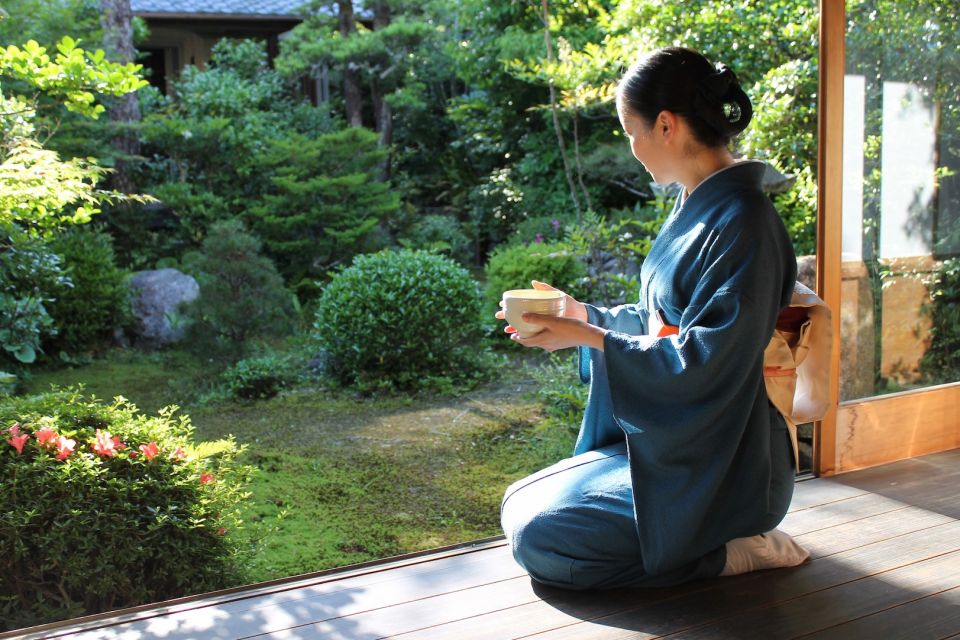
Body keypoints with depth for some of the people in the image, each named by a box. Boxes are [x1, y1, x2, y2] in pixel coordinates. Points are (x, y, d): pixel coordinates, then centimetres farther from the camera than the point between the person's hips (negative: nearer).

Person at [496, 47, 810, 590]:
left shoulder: (742, 221, -22)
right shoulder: (696, 207, 8)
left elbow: (705, 359, -25)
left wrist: (588, 338, -20)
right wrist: (581, 313, 8)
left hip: (714, 467, -10)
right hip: (665, 438, 10)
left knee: (538, 537, -17)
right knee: (520, 505, 10)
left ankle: (728, 552, -5)